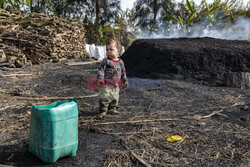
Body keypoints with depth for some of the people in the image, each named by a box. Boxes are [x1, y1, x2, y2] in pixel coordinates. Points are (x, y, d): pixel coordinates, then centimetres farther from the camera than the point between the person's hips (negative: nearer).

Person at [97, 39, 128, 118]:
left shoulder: (120, 62, 8)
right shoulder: (105, 61, -8)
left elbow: (123, 72, 19)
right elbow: (101, 70, -12)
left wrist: (125, 80, 18)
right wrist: (100, 78, -25)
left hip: (116, 86, 6)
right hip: (106, 85, -5)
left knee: (115, 99, 17)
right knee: (104, 98, -10)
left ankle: (112, 109, 35)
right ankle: (102, 111, 4)